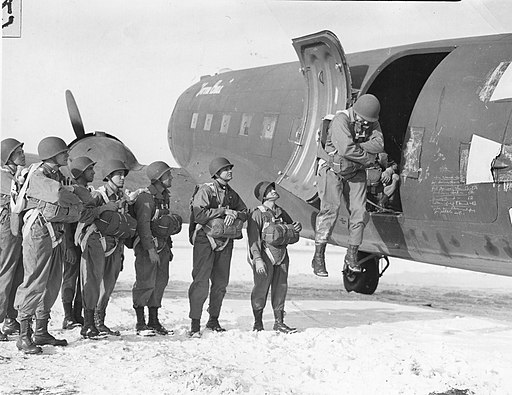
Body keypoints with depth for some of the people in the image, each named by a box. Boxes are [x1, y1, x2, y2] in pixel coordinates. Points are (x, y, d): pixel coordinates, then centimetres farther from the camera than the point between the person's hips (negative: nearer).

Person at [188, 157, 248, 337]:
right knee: (201, 282, -10)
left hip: (225, 242, 7)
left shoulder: (231, 194, 13)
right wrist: (223, 211, -17)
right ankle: (195, 324, -7)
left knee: (221, 283, 11)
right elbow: (199, 215, -20)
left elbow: (244, 212, 14)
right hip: (205, 239, -7)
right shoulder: (205, 191, -8)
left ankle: (214, 320, 24)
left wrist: (234, 214, -8)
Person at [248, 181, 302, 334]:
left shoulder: (281, 213, 13)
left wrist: (297, 227, 2)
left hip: (281, 256, 6)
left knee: (281, 289, 7)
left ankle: (279, 322, 15)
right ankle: (258, 323, 12)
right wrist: (258, 260, -21)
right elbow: (253, 239, -13)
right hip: (265, 257, -6)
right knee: (261, 289, -2)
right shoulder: (257, 214, -7)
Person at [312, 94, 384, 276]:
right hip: (333, 168, -6)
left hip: (355, 171, 6)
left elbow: (379, 144, -15)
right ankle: (318, 257, -9)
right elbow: (346, 149, -31)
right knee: (330, 210, -14)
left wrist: (356, 146, -26)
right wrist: (368, 157, -17)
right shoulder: (341, 120, -21)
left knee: (359, 211, -3)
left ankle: (352, 256, 7)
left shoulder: (373, 123, 0)